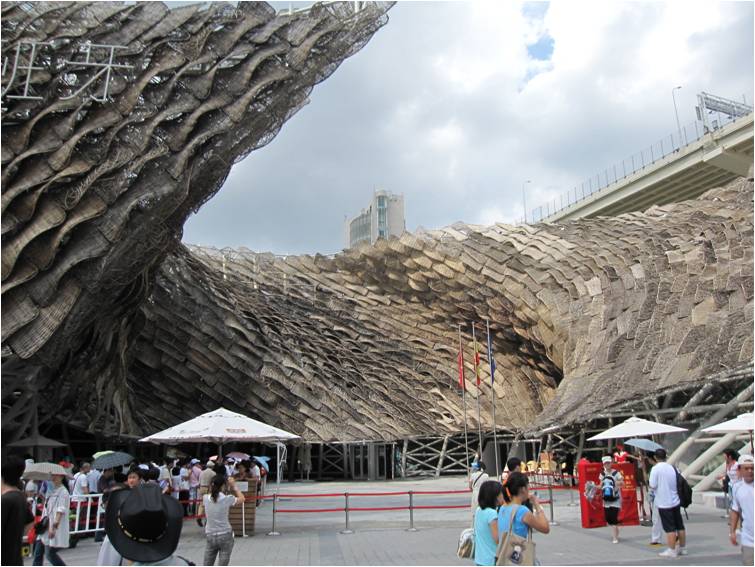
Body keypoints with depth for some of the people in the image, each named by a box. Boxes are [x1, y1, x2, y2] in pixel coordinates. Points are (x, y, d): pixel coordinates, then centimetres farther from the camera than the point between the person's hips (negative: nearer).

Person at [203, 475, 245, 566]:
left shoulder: (206, 498, -6)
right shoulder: (227, 499, -14)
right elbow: (241, 498, 3)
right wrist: (234, 485, 7)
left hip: (210, 536, 3)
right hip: (225, 536, -3)